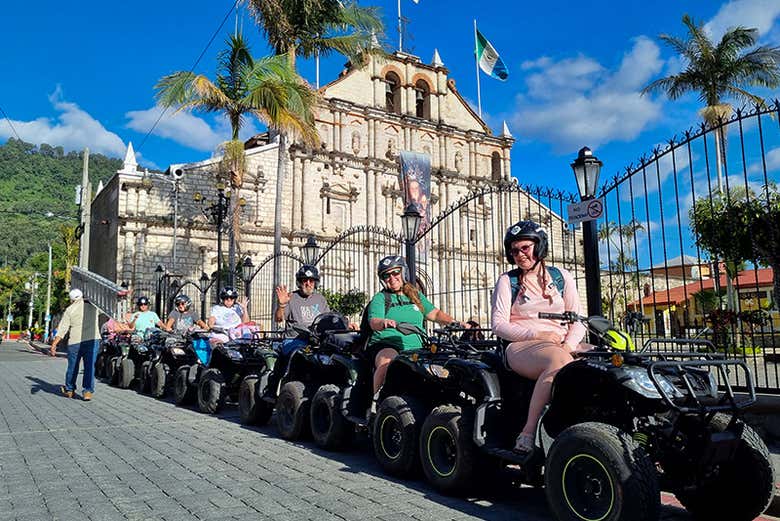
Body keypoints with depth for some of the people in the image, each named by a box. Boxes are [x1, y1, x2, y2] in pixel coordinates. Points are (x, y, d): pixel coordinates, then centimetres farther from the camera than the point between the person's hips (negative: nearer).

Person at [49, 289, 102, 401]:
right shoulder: (93, 306, 9)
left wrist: (53, 345, -4)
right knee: (90, 366, 3)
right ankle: (88, 391, 0)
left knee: (73, 366, 14)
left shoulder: (70, 309, 1)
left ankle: (69, 390, 30)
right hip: (93, 340, 1)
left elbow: (62, 329, -4)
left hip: (76, 342, -1)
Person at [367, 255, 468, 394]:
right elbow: (373, 322, -9)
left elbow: (435, 313, 16)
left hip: (414, 348, 4)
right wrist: (384, 322, -33)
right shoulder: (380, 298, 8)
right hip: (384, 345, -4)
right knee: (388, 362, -38)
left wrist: (455, 323, -2)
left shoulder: (416, 296, 22)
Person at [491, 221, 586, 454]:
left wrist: (569, 343, -9)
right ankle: (528, 434, -35)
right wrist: (538, 334, -12)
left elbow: (578, 320, 12)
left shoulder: (561, 276, 16)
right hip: (522, 347, -4)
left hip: (562, 345, 4)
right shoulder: (507, 281, 8)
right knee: (559, 362, -37)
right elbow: (499, 325, -1)